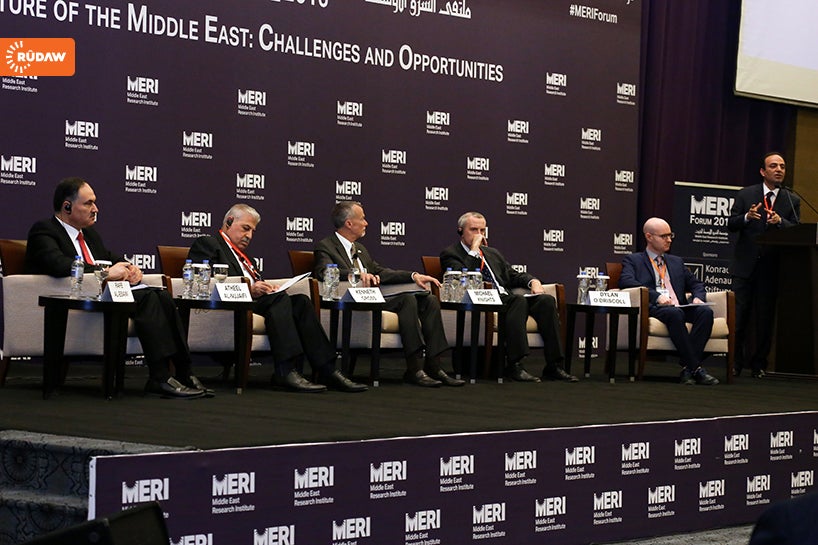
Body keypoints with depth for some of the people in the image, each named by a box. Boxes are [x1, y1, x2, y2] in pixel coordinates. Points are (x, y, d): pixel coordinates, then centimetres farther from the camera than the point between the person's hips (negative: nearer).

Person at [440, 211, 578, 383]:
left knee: (546, 300, -18)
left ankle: (554, 367, -23)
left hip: (507, 300, 7)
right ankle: (514, 365, -39)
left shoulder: (492, 253, 30)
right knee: (519, 299, -34)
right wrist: (474, 250, -8)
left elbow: (514, 275, 25)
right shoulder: (450, 254, 8)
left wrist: (533, 281, 5)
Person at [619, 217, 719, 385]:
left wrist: (698, 297, 3)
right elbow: (626, 281, -6)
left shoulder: (676, 262, 31)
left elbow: (696, 283, 30)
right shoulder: (633, 260, 13)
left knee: (706, 312, -26)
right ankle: (696, 368, -39)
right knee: (674, 313, -38)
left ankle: (688, 368, -33)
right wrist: (656, 296, -20)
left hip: (680, 307, 5)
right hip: (653, 309, -5)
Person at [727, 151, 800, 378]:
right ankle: (735, 363, 7)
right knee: (738, 316, -2)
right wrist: (747, 217, -20)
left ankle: (758, 365, 11)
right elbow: (731, 224, 0)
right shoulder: (745, 195, 5)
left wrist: (780, 221, -21)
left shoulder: (792, 200, 8)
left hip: (772, 268, 1)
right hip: (746, 265, -1)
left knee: (765, 318, 3)